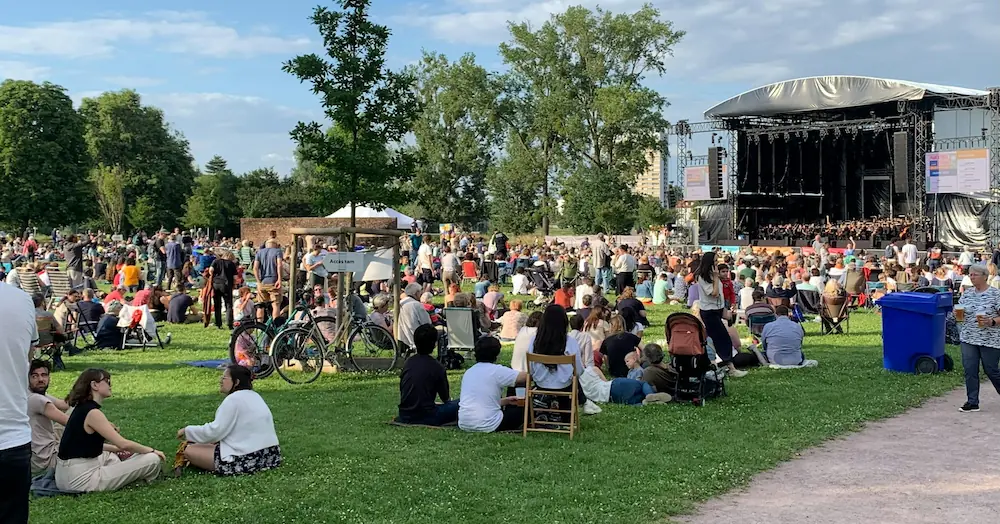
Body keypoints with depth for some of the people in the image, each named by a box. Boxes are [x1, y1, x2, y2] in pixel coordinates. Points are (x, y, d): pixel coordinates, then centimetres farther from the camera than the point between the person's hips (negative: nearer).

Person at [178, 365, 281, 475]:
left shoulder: (233, 399, -12)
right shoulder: (253, 396, 15)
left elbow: (215, 431, -14)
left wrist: (187, 430, -1)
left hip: (247, 459, -10)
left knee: (189, 450, -3)